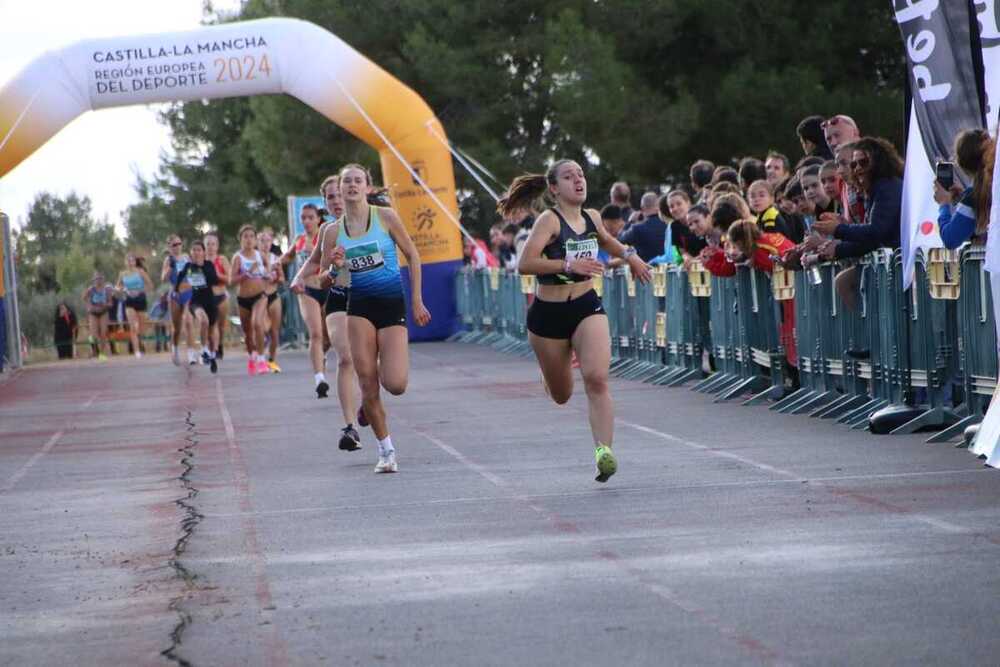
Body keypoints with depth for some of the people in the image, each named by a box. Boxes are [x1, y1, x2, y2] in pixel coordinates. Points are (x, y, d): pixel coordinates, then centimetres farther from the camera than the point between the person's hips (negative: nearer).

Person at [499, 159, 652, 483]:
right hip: (548, 313, -3)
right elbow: (525, 264, -27)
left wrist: (630, 255, 16)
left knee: (597, 379, -21)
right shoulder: (549, 220, -13)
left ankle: (604, 450, -25)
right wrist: (569, 264, -34)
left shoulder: (592, 217, 5)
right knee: (561, 395, 14)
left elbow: (606, 240, 31)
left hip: (587, 307, 3)